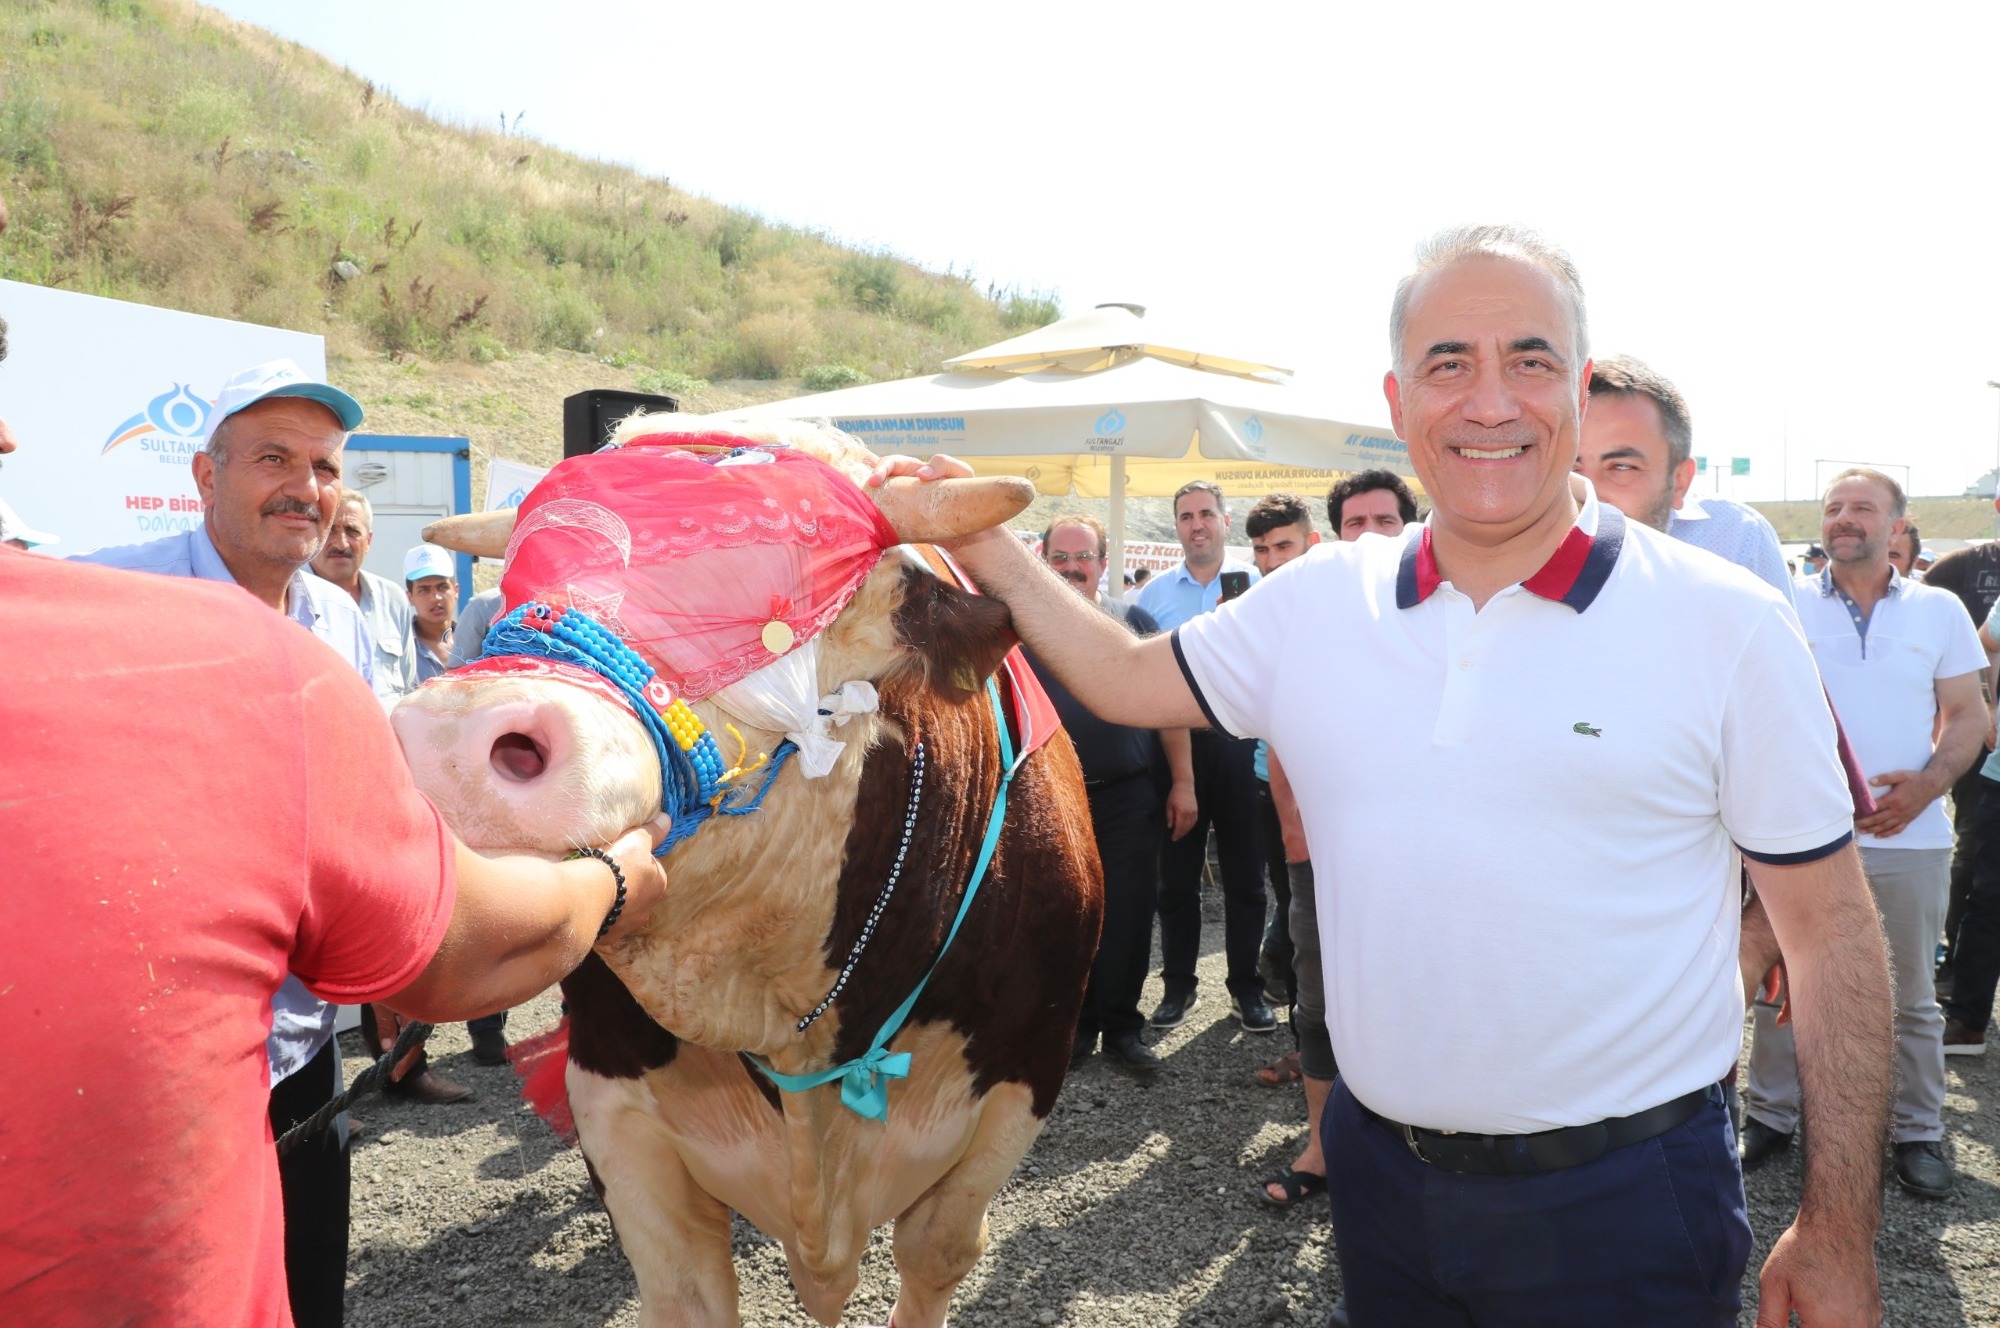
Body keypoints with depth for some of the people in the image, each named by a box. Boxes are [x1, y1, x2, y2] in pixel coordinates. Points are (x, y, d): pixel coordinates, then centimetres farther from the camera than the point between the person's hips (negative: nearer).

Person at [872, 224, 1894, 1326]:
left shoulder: (1727, 624, -9)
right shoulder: (1319, 601, 0)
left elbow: (1832, 932, -5)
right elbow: (1125, 679, 11)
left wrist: (1838, 1230, -5)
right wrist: (978, 542, 3)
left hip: (1619, 1203, -3)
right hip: (1378, 1175, 3)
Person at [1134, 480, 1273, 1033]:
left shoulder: (1256, 586, 2)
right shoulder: (1154, 593, 7)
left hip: (1238, 743, -1)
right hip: (1174, 744, 2)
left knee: (1244, 875, 6)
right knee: (1176, 875, 9)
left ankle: (1247, 987, 19)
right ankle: (1178, 985, 21)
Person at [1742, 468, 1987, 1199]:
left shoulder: (1938, 611, 7)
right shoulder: (1788, 606, 3)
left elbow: (1966, 714, 7)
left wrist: (1928, 783, -11)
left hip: (1909, 838, 1)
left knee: (1911, 998, 10)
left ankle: (1918, 1132, 24)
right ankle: (1769, 1117, 19)